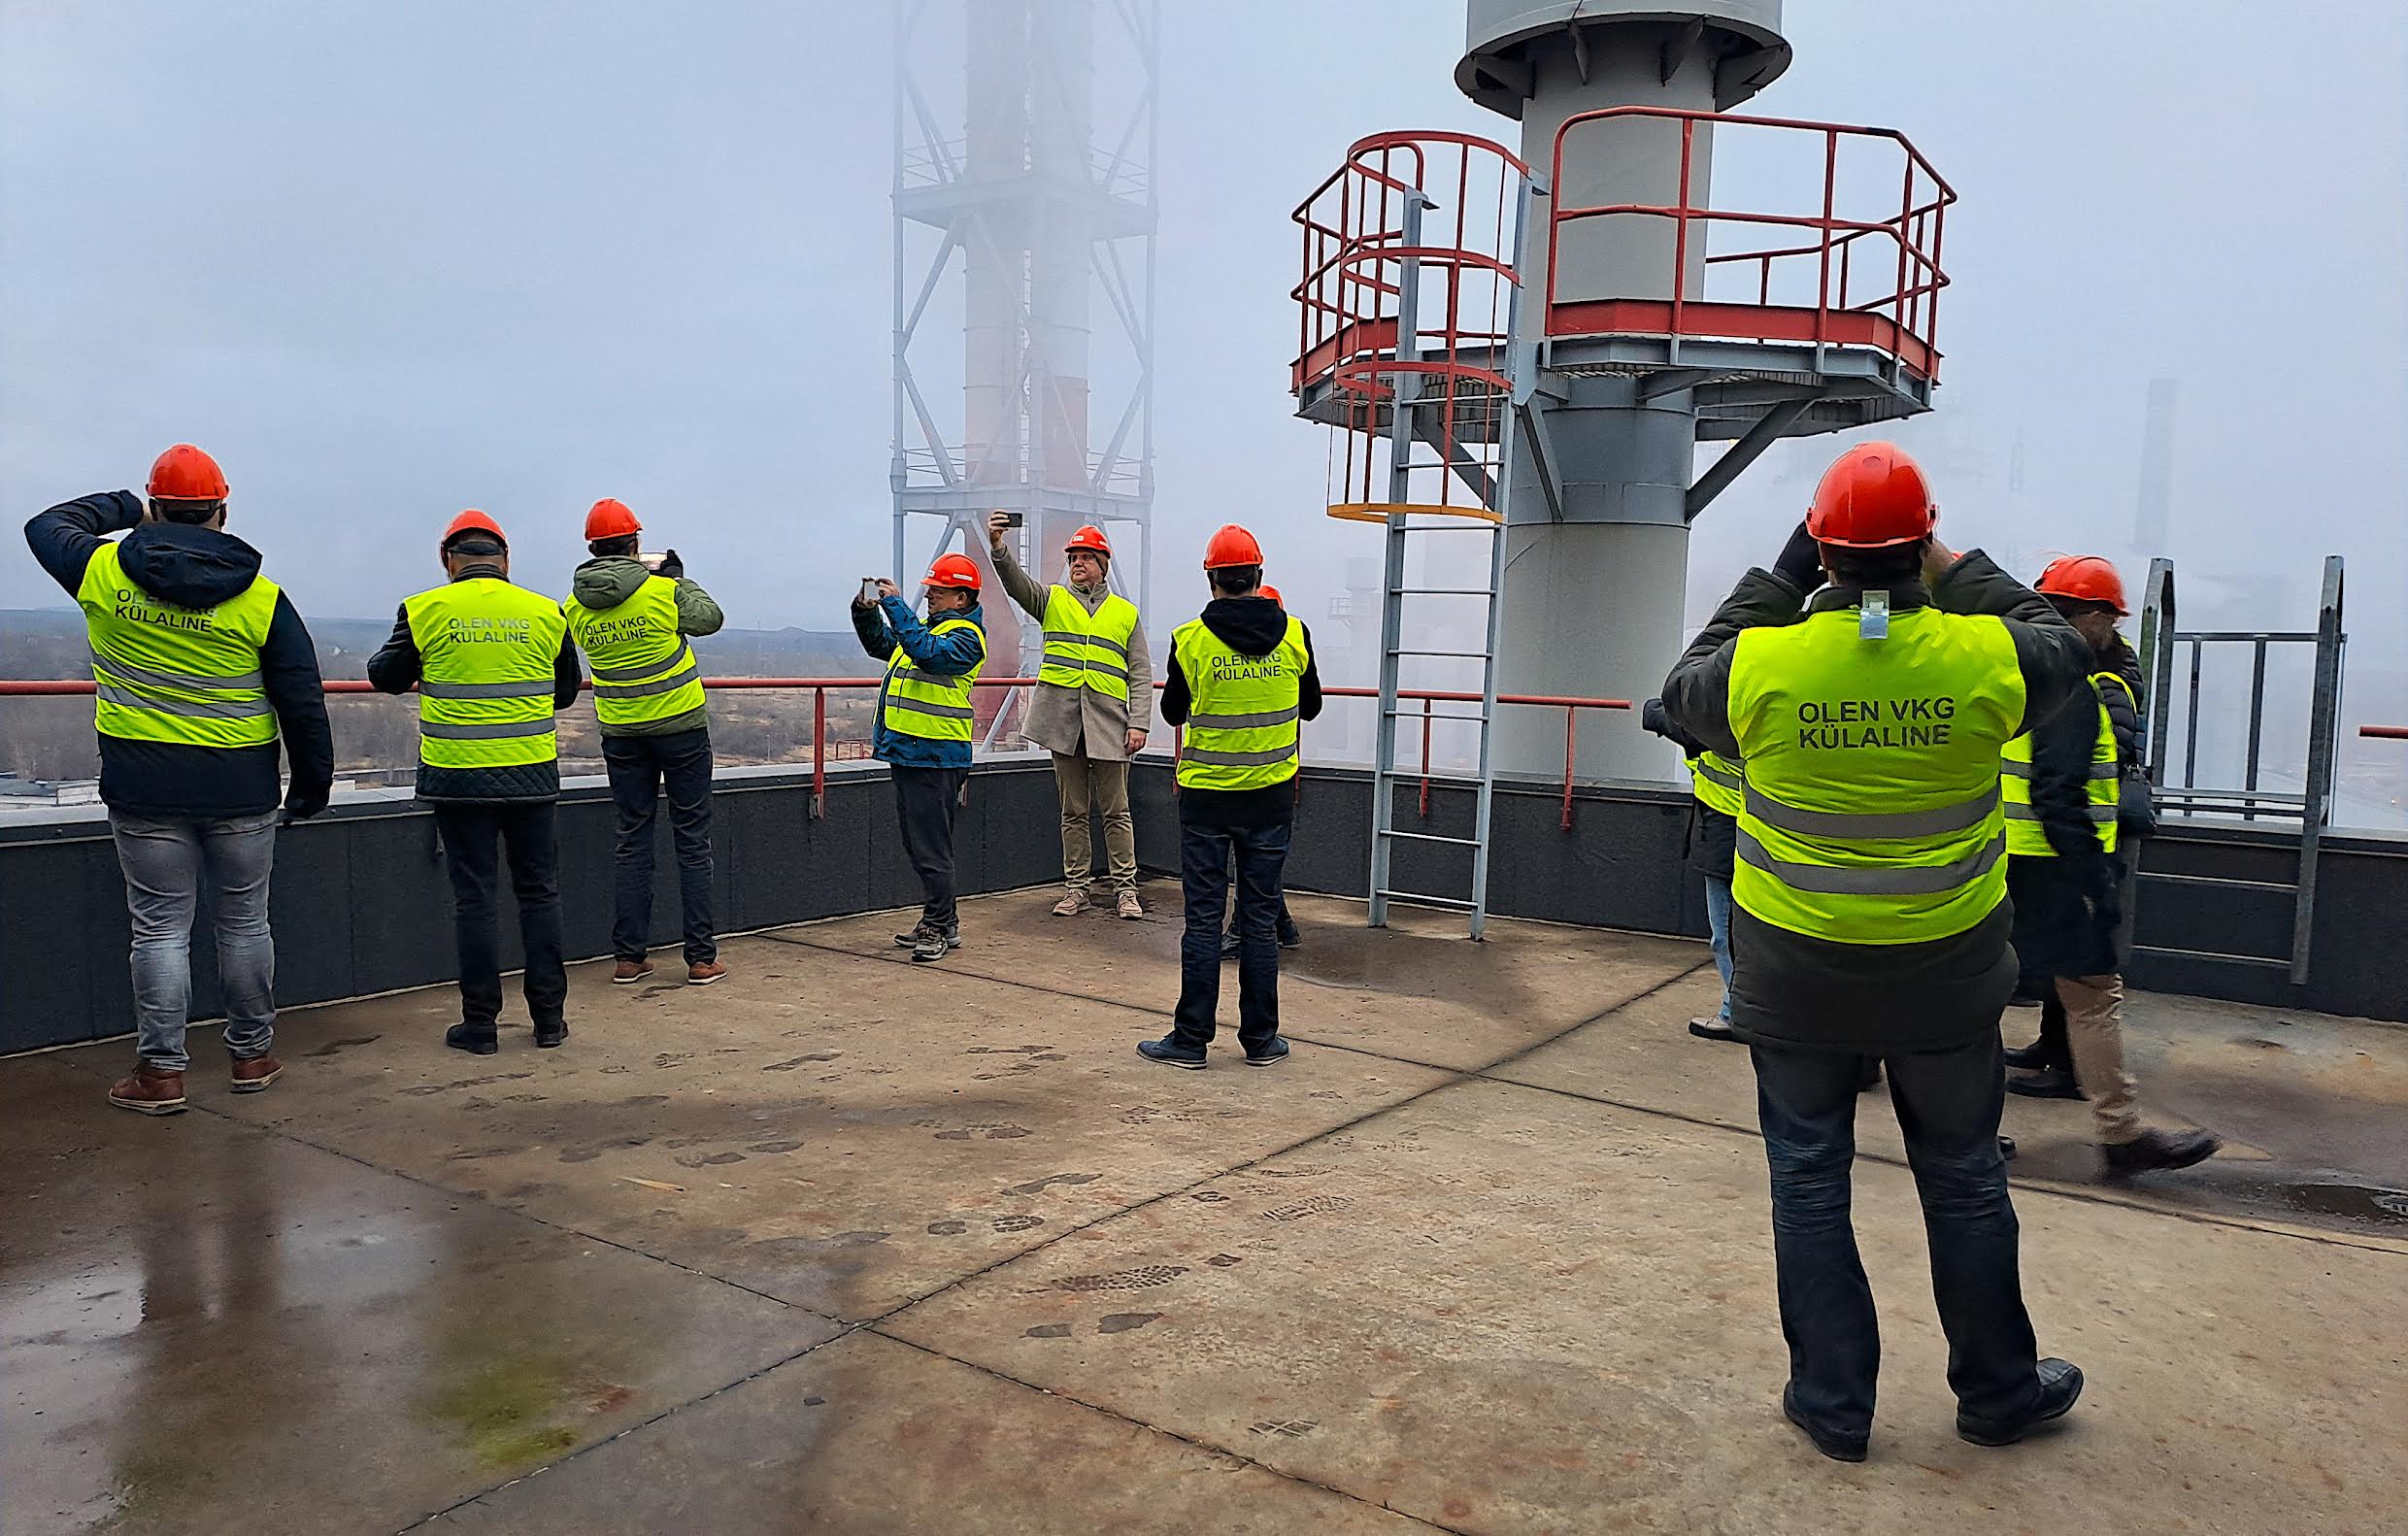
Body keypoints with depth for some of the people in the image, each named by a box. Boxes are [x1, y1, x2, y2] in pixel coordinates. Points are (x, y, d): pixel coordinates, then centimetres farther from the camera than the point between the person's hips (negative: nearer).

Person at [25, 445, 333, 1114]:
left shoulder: (103, 571, -3)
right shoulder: (261, 598, -6)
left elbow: (46, 526, 20)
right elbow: (302, 702, -4)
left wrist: (124, 510, 31)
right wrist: (313, 785, 5)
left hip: (143, 790, 0)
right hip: (241, 789, 0)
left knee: (160, 926, 8)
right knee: (244, 922, 12)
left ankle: (160, 1070, 11)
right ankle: (252, 1054, 23)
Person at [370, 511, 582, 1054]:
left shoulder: (424, 611, -4)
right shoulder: (545, 613, 0)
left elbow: (386, 676, 10)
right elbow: (566, 690, 12)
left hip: (457, 779, -1)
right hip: (531, 777, 1)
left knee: (473, 898, 6)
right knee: (539, 893, 11)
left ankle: (480, 1023, 11)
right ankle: (549, 1016, 15)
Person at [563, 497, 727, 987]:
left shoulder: (575, 608, -3)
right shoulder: (664, 591, -14)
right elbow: (711, 617, 2)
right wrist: (678, 577, 15)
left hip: (620, 734, 3)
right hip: (681, 726, -3)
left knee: (633, 840, 11)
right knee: (692, 839, 3)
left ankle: (629, 956, 12)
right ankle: (701, 957, 5)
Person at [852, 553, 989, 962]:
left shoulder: (965, 636, -11)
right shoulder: (931, 625, 18)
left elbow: (927, 652, -30)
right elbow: (881, 644, 28)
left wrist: (896, 606, -24)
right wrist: (866, 613, 10)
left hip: (935, 759, -10)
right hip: (907, 752, 10)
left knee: (930, 847, -6)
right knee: (918, 845, 15)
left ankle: (938, 928, 2)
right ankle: (943, 922, 24)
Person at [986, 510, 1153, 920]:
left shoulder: (1126, 613, 11)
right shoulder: (1052, 599, 11)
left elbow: (1140, 675, 7)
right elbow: (1016, 581, -9)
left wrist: (1139, 723, -3)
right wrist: (998, 547, -28)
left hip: (1109, 724, -1)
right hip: (1062, 721, 1)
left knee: (1116, 811, 3)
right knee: (1073, 811, 9)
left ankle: (1125, 889, 10)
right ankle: (1076, 886, 17)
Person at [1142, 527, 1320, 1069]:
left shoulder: (1190, 640, -10)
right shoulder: (1294, 634, -3)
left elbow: (1173, 712, 3)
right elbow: (1310, 706, 10)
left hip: (1206, 795, -2)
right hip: (1272, 793, 2)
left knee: (1203, 918, 5)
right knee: (1261, 917, 9)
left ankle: (1191, 1038, 10)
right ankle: (1261, 1040, 15)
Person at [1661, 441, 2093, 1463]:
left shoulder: (1762, 663, -16)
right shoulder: (1984, 655, -14)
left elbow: (1684, 691, 7)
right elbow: (2061, 649, 10)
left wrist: (1777, 580, 7)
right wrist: (1958, 570, 13)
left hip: (1796, 971, -1)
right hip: (1945, 969, 1)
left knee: (1808, 1181, 13)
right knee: (1964, 1179, 19)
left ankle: (1832, 1403, 24)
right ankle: (1997, 1389, 36)